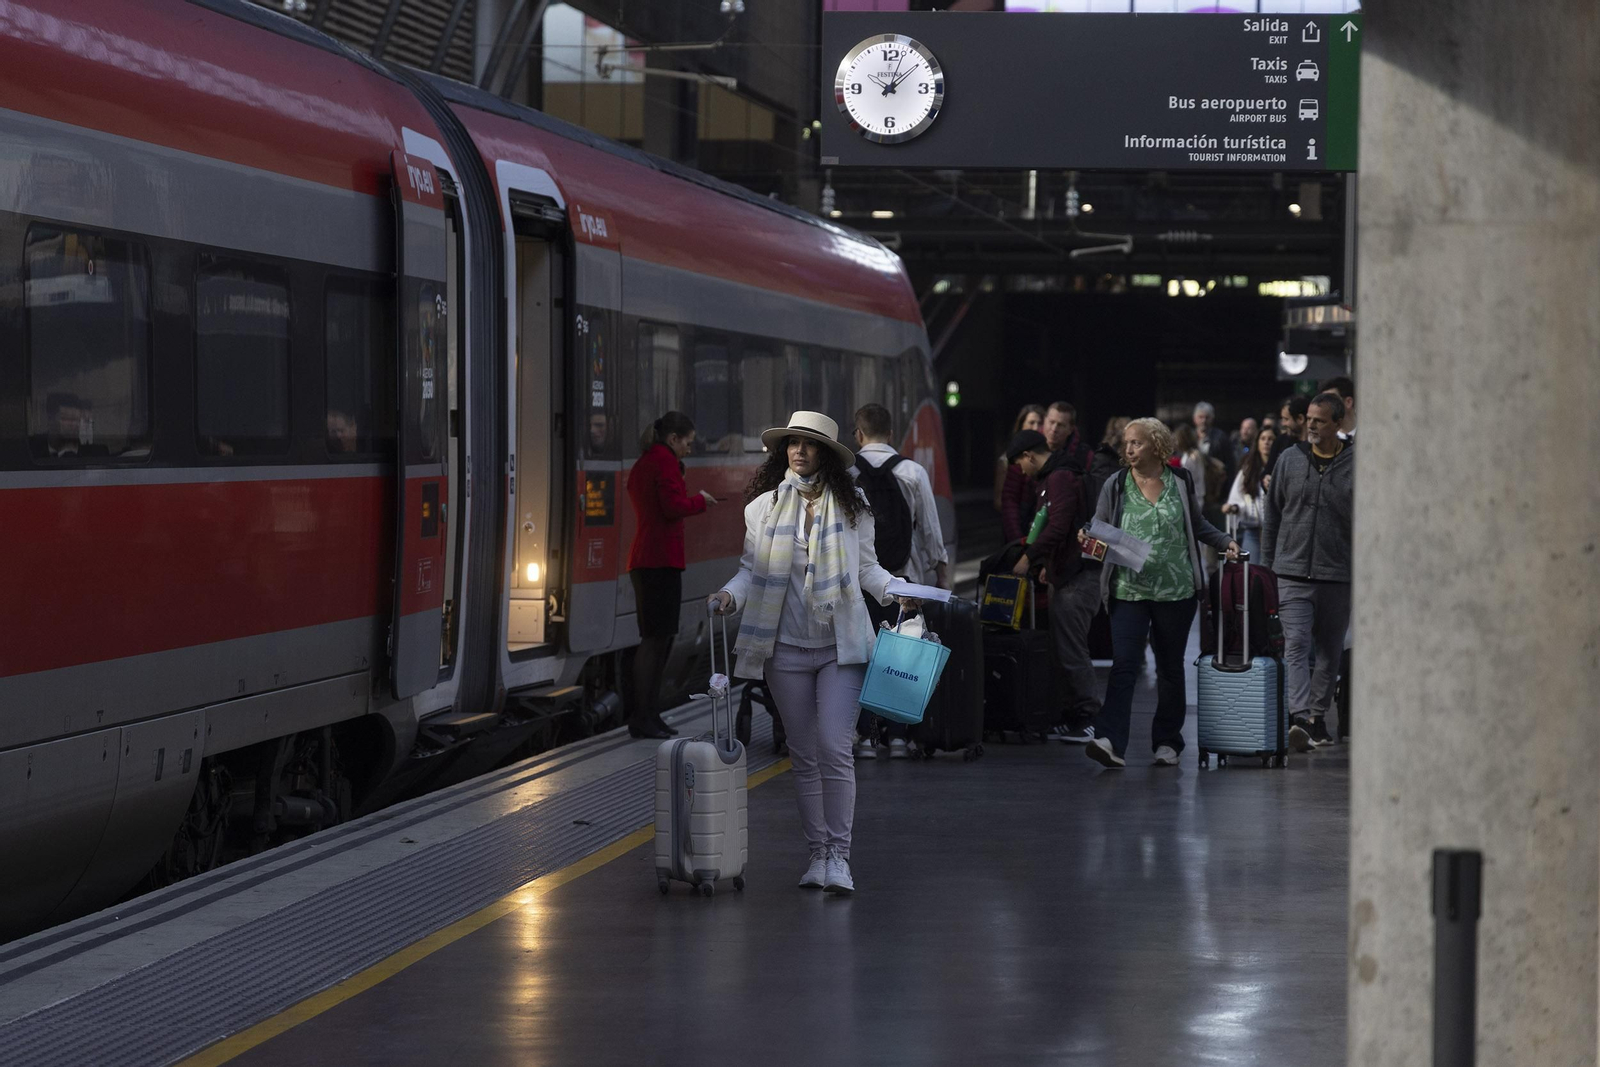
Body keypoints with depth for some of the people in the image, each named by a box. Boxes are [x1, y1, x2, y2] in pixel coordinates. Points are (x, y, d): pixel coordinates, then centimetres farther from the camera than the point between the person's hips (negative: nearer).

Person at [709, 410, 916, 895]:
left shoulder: (851, 506, 3)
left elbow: (866, 567, 9)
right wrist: (731, 594, -10)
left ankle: (838, 855, -8)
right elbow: (752, 568, 9)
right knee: (804, 755, 8)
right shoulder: (764, 508, 5)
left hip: (841, 645, -2)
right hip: (787, 649, 2)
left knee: (835, 749, -13)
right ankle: (817, 852, 17)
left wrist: (894, 590, -8)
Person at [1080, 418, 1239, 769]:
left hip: (1175, 591, 2)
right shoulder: (1115, 487, 2)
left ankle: (1167, 743, 22)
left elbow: (1196, 524, 19)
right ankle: (1110, 742, -23)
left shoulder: (1180, 482, 5)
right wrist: (1087, 539, -16)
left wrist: (1224, 542, 7)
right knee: (1124, 665, -14)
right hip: (1129, 591, -2)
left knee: (1170, 668, 10)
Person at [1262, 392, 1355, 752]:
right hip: (1293, 572, 0)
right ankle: (1300, 719, -23)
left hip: (1337, 575, 0)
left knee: (1329, 650, 8)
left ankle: (1318, 715, 21)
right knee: (1296, 644, -13)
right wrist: (1267, 567, 12)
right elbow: (1272, 516, 13)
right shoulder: (1290, 459, 6)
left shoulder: (1356, 465, -1)